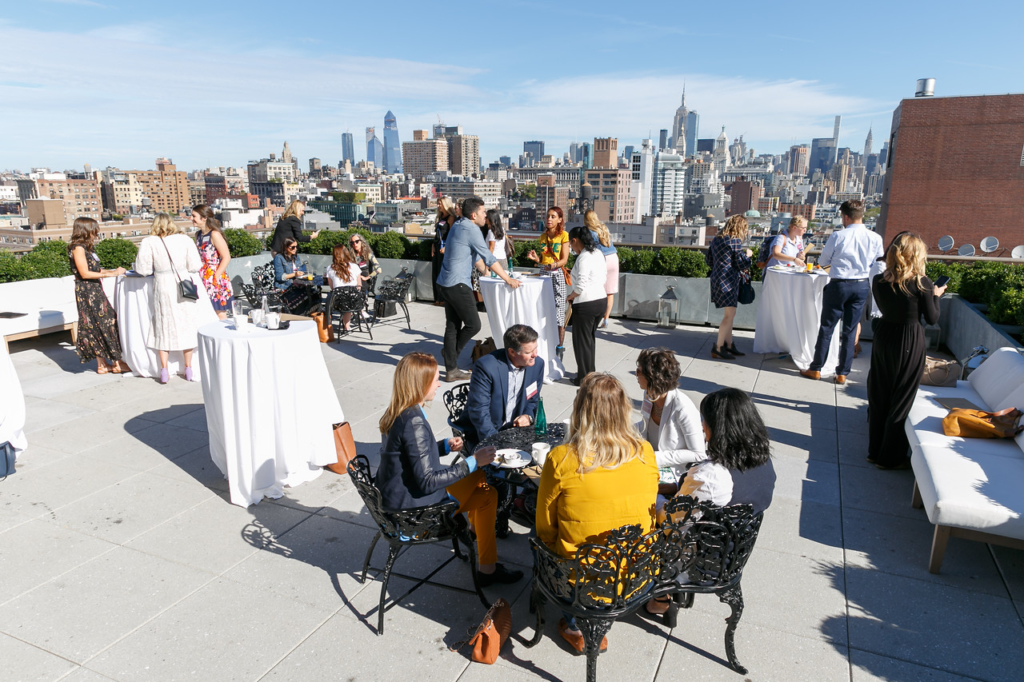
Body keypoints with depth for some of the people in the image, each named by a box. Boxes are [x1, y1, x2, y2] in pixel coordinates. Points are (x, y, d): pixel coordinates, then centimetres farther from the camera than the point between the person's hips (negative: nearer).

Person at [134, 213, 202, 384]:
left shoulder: (149, 243, -4)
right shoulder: (184, 240, -3)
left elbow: (142, 269, -6)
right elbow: (195, 266, -4)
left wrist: (156, 269, 14)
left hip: (163, 288, 0)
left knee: (164, 326, 10)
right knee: (186, 325, 10)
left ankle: (164, 370, 13)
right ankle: (188, 368, 15)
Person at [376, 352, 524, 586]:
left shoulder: (397, 413, 1)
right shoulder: (414, 422, -28)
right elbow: (427, 482, -27)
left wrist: (445, 445, 6)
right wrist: (472, 462, -22)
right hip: (411, 504, -9)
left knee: (479, 478, 13)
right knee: (486, 496, 1)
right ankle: (488, 569, 13)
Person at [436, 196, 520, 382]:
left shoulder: (458, 225, 17)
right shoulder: (471, 229, -12)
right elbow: (488, 257, -14)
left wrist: (485, 271, 31)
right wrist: (508, 279, -9)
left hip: (446, 283, 10)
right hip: (458, 285, -10)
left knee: (453, 326, 11)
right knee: (473, 324, -2)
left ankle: (451, 370, 14)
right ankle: (452, 354, 13)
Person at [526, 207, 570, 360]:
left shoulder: (563, 235, -1)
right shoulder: (543, 236, 15)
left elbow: (564, 259, -7)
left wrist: (554, 265, -25)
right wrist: (535, 258, -2)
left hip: (557, 274, -5)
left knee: (558, 311, -7)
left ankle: (560, 347, 0)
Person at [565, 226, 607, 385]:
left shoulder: (583, 257, -19)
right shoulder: (598, 253, 9)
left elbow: (580, 285, -23)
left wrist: (570, 297, -7)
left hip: (586, 304, -9)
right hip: (601, 299, 9)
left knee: (582, 339, 4)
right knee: (590, 337, 20)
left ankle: (584, 378, 12)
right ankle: (590, 371, 30)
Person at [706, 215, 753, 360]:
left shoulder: (716, 239, 13)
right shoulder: (735, 241, -12)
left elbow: (708, 258, 19)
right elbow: (741, 263, -13)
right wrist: (748, 255, 6)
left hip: (717, 278, 9)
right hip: (728, 280, -9)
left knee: (728, 314, 15)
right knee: (730, 314, -7)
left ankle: (729, 344, 20)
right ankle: (718, 347, -6)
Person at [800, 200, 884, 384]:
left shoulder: (838, 236, -12)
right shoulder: (875, 238, -2)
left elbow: (822, 261, -1)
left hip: (839, 285, -3)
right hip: (862, 286, 3)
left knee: (827, 328, 7)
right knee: (850, 331, 9)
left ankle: (816, 369, 13)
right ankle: (842, 373, 14)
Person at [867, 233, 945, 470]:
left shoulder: (879, 281, -4)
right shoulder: (922, 284, -15)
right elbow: (932, 318, -7)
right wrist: (936, 295, 9)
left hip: (884, 338, 4)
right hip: (910, 343, -4)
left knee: (878, 397, 15)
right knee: (901, 401, 8)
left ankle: (875, 450, 26)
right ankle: (890, 457, 18)